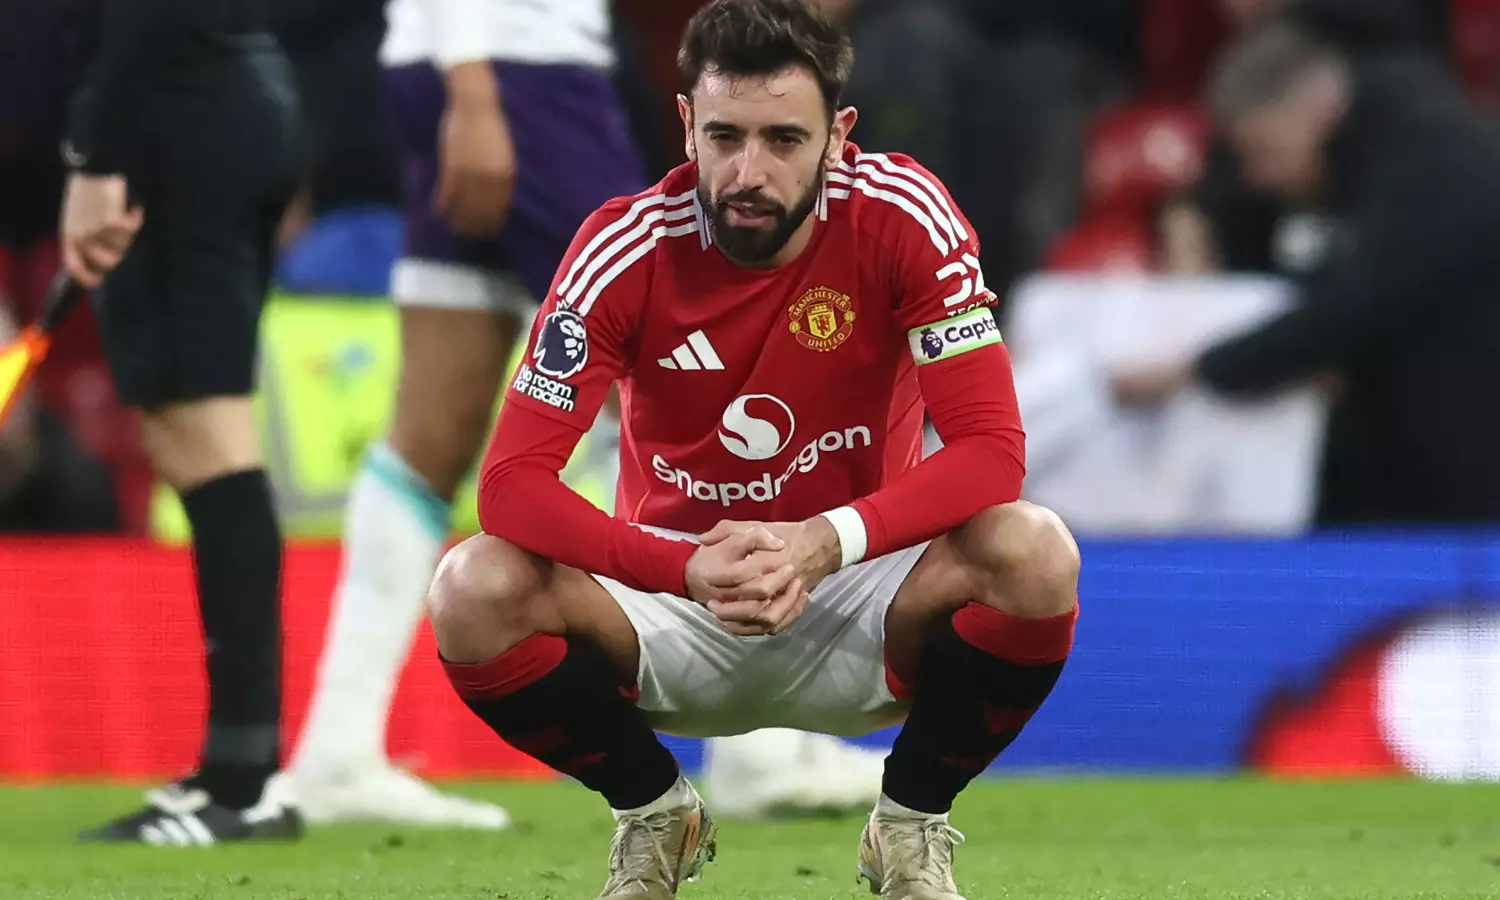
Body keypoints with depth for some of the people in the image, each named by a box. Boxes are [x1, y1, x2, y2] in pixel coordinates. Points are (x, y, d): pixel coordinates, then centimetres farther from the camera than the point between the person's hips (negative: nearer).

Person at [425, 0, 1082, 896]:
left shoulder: (902, 216, -17)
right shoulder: (625, 245, -17)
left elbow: (992, 447, -21)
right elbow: (513, 479, -22)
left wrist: (826, 543, -37)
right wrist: (688, 569, -38)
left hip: (859, 596, 0)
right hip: (677, 602, 1)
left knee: (1036, 557, -31)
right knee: (475, 594, -28)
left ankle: (913, 823, -2)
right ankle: (654, 812, 3)